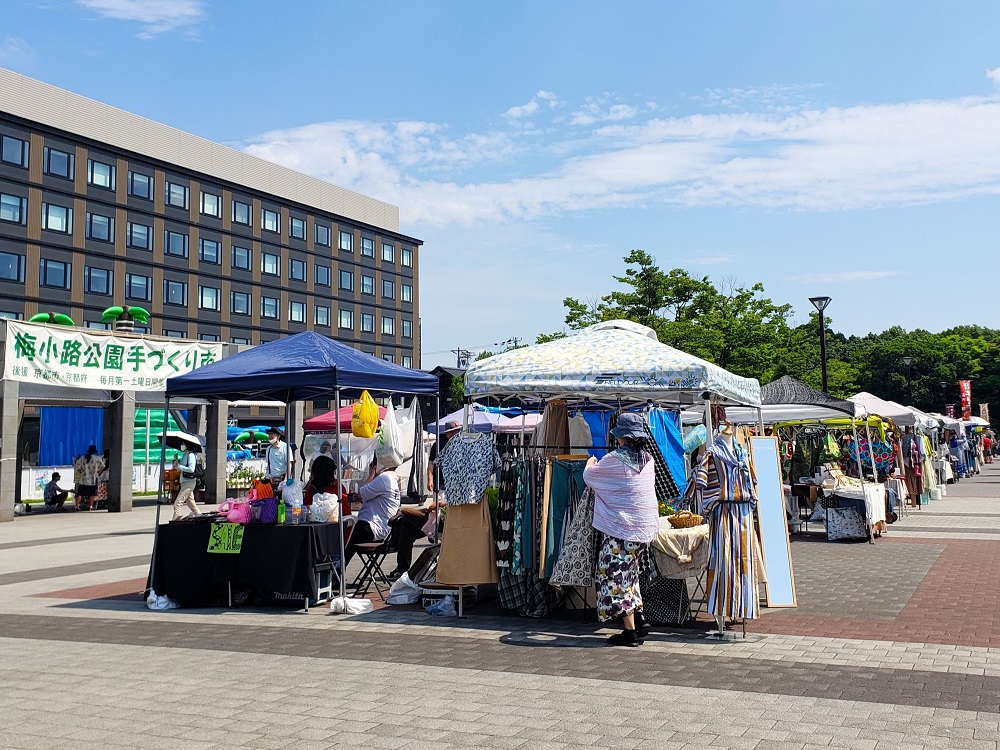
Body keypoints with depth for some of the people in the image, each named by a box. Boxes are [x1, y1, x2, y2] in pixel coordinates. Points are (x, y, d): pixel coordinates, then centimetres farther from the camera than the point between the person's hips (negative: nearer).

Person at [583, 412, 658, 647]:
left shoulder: (614, 460, -13)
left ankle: (631, 631, 2)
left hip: (621, 528, -7)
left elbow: (589, 476, 2)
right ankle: (639, 617, 15)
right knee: (629, 572, 21)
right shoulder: (648, 459, 5)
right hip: (646, 526, 7)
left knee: (615, 575, 1)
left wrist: (590, 463, 27)